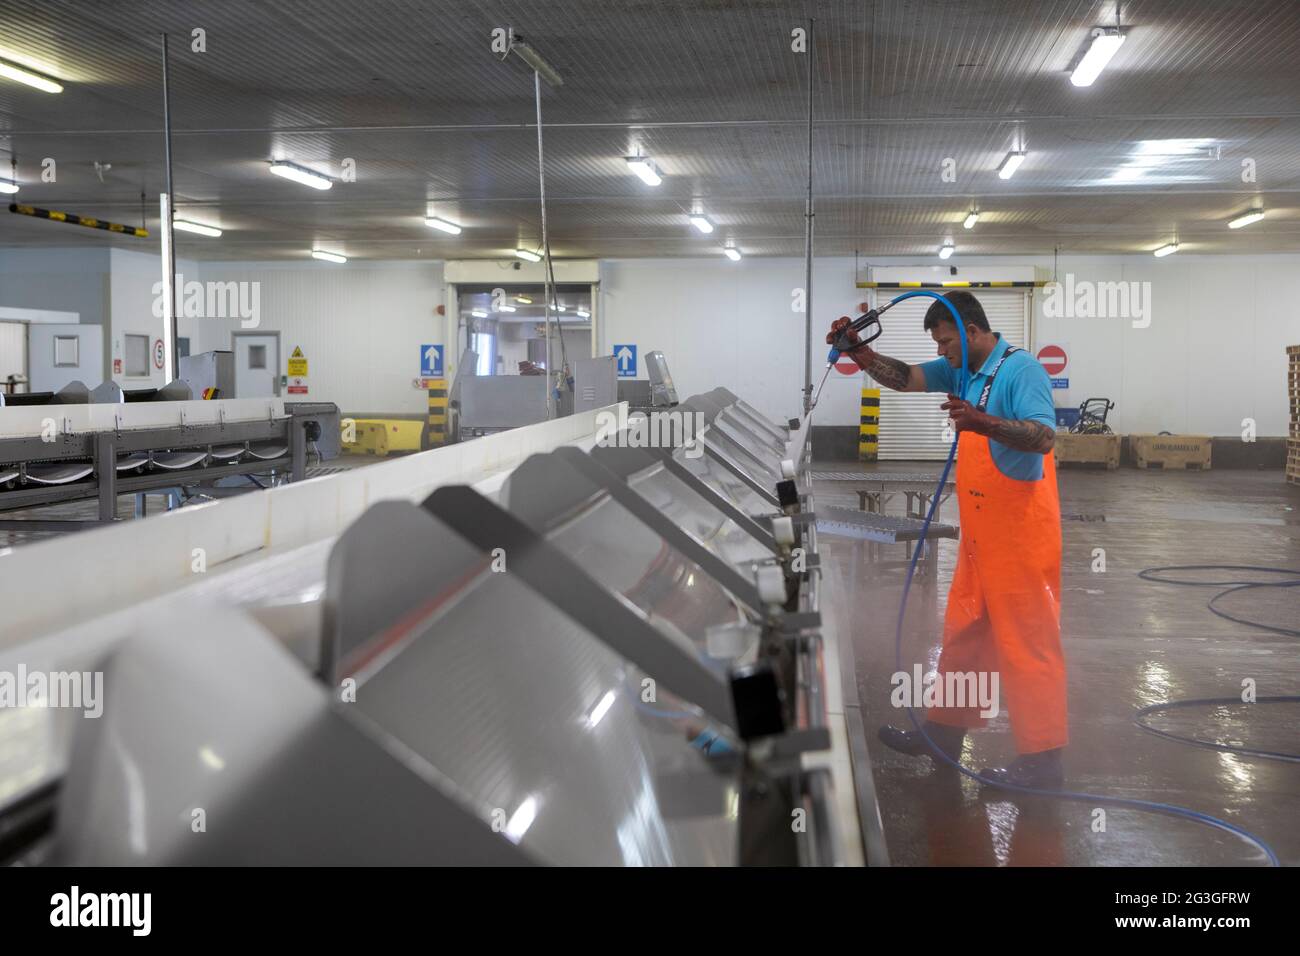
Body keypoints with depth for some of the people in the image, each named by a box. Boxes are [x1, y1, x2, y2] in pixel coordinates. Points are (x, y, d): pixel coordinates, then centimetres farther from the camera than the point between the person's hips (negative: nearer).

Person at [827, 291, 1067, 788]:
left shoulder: (1021, 370, -15)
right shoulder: (963, 371, 11)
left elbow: (1043, 436, -27)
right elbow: (905, 378, 7)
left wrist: (980, 422, -41)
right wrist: (857, 350, -8)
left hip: (1020, 532, -9)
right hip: (981, 532, 9)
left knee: (1026, 643, -4)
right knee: (964, 633, 17)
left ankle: (1043, 758, 4)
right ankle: (945, 730, 29)